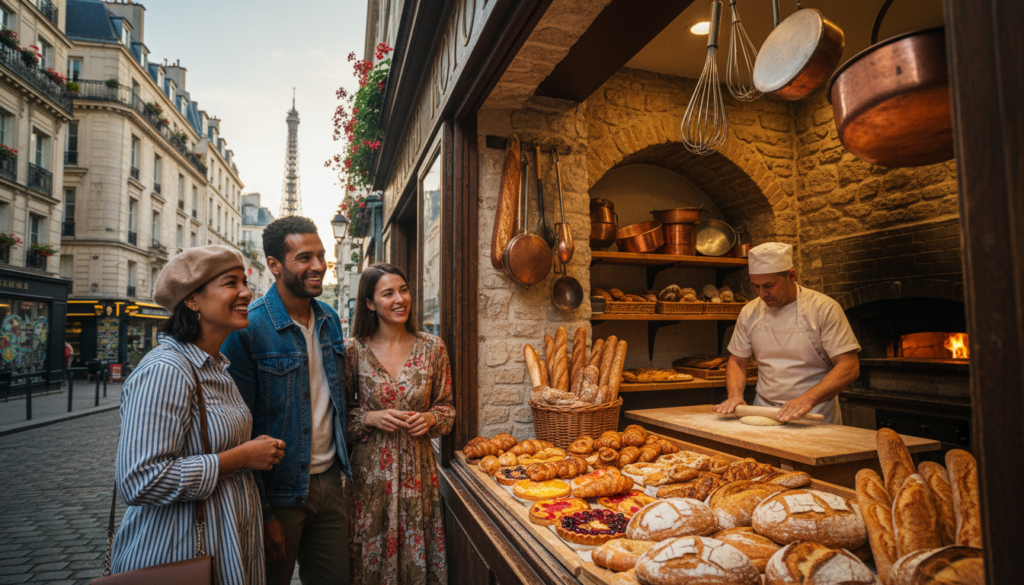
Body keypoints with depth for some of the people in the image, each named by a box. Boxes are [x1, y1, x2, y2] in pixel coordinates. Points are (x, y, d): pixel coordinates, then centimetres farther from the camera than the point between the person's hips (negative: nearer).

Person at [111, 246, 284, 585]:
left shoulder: (217, 367, 8)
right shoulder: (165, 370, -23)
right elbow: (139, 481, -29)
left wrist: (252, 450, 3)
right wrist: (241, 457, -22)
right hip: (179, 557, -9)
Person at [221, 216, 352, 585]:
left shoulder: (330, 320, 4)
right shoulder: (247, 328, -16)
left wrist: (344, 470, 11)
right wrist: (261, 515, -13)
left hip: (331, 483, 6)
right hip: (278, 491, -5)